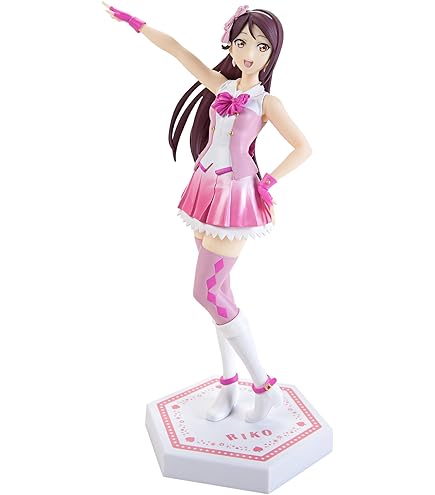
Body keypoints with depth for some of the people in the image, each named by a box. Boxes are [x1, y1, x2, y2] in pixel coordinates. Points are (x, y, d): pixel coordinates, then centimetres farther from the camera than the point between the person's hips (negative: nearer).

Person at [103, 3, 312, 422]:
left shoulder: (267, 102, -2)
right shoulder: (222, 87, 11)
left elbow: (303, 147, -4)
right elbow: (177, 49, 15)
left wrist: (268, 181, -8)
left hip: (235, 196, -6)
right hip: (207, 190, 6)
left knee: (207, 292, -9)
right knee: (218, 290, 8)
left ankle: (265, 386, 5)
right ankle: (230, 385, 22)